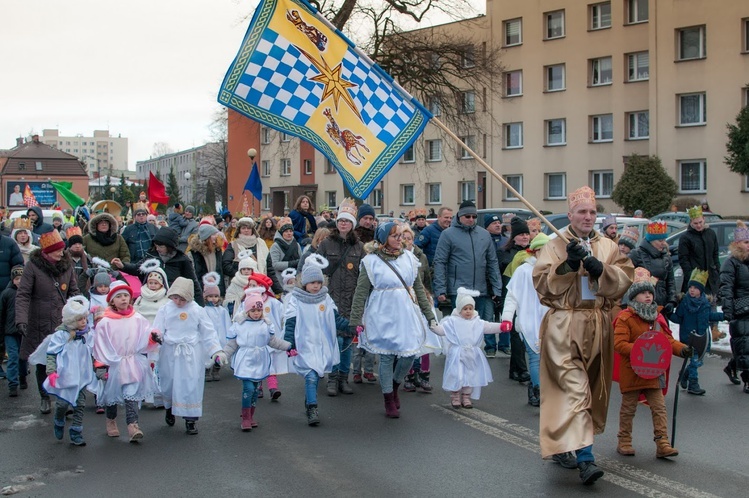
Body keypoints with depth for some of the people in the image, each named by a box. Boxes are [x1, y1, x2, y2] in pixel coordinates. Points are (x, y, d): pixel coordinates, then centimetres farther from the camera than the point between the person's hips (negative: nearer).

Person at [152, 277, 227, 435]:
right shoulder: (165, 309, -1)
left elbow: (208, 332, 2)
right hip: (170, 353, 1)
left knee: (191, 385, -2)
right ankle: (169, 408, 42)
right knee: (168, 384, 12)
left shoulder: (197, 310, -3)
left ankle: (191, 419, 9)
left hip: (191, 355, -1)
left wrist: (217, 351, -1)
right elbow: (158, 329, 0)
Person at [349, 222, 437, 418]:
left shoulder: (408, 258, 8)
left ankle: (395, 385, 30)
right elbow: (360, 293, -4)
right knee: (386, 357, 2)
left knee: (409, 354, 0)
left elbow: (418, 288, 13)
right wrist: (355, 321, -7)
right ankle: (389, 401, 19)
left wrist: (429, 314, 12)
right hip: (383, 317, -4)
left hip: (407, 315, 4)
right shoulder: (371, 261, -4)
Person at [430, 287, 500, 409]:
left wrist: (501, 327, -16)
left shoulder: (477, 322, 7)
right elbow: (441, 329, -9)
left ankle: (466, 397, 23)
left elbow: (489, 327, 0)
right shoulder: (452, 321, -2)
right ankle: (455, 397, 12)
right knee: (456, 376, -6)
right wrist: (433, 326, -29)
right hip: (457, 355, -4)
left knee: (471, 375, 9)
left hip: (472, 355, 4)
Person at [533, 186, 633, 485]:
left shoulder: (608, 247, 12)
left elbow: (624, 279, 0)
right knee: (574, 388, -14)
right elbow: (542, 283, -7)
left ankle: (562, 445, 28)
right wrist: (568, 265, -18)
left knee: (590, 389, 11)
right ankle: (585, 457, -18)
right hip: (563, 326, -4)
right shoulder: (554, 246, 3)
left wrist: (599, 270, -15)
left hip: (597, 326, 4)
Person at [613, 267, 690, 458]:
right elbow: (619, 344, -18)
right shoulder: (625, 318, -11)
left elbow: (667, 340, 14)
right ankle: (624, 442, 19)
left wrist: (681, 349, -5)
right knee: (628, 408, 8)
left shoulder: (657, 317, 10)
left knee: (659, 408, 1)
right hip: (632, 371, -5)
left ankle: (662, 444, 2)